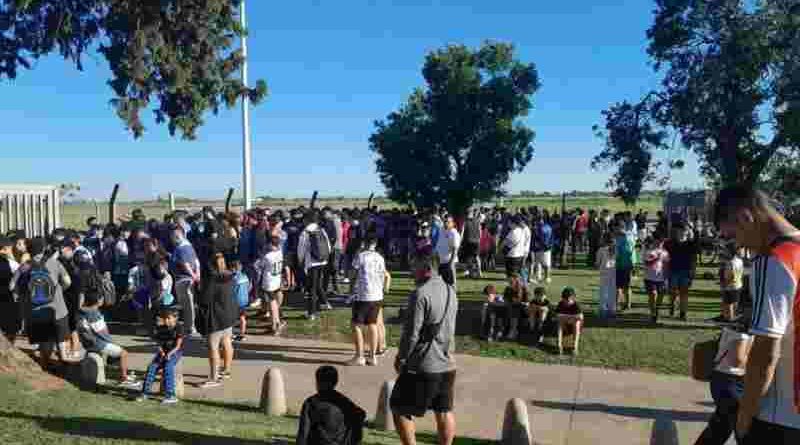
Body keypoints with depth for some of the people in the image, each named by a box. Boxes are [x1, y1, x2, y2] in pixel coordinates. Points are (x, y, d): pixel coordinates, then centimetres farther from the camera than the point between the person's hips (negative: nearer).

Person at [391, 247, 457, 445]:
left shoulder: (421, 294, -19)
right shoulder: (450, 291, 5)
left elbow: (411, 333, -17)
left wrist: (401, 357, -4)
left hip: (423, 366, -7)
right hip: (447, 363, 7)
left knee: (400, 409, 8)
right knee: (444, 411, 17)